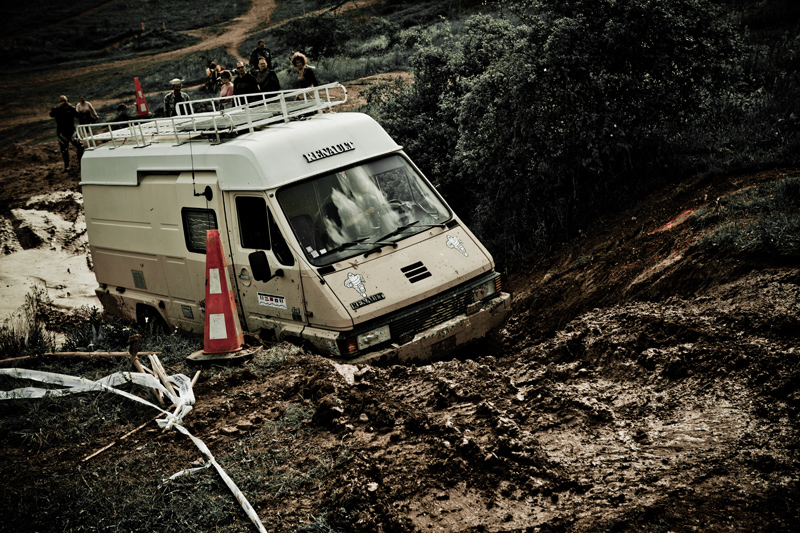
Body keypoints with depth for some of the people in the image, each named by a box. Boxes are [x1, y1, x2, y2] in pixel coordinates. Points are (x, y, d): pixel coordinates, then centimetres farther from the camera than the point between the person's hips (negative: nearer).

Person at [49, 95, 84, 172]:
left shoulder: (70, 109, 5)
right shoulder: (56, 109, 1)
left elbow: (77, 115, -9)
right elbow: (51, 114, -19)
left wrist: (72, 108, -20)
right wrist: (59, 107, -24)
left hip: (71, 131, 1)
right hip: (62, 133, -1)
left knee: (80, 147, -8)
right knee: (64, 150, 4)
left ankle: (80, 163, 7)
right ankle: (66, 166, 15)